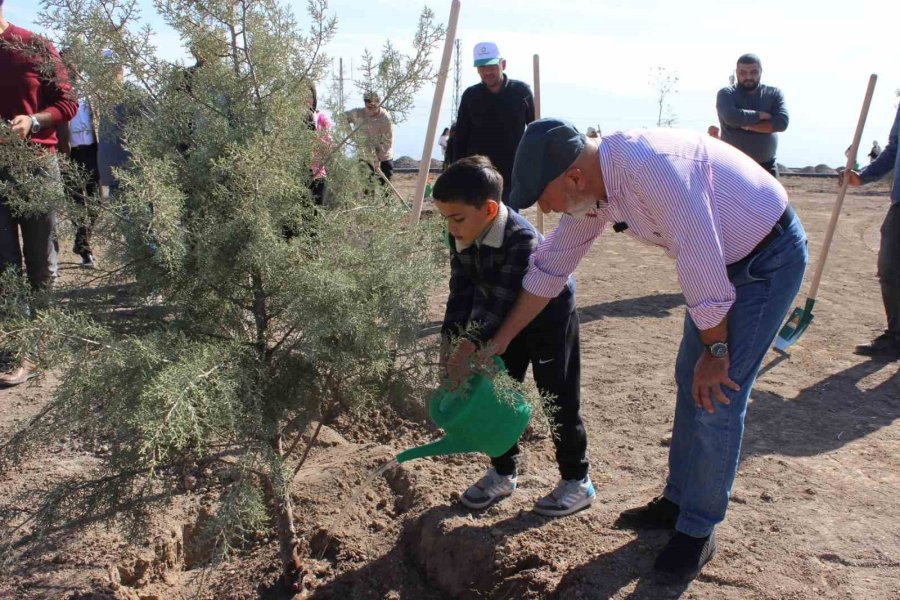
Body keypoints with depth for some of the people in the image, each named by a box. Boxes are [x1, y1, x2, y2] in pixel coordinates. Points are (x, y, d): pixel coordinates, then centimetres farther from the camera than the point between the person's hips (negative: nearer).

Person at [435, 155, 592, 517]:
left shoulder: (522, 240, -35)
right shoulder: (460, 237, -13)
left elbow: (501, 299, -37)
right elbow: (462, 290, -9)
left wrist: (472, 342, -41)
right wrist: (450, 338, -17)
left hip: (550, 315, -7)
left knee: (559, 400, 0)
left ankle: (577, 481, 16)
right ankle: (502, 472, 25)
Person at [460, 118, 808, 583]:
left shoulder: (651, 169, -35)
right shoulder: (590, 188, -7)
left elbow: (702, 266, -31)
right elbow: (550, 267, 2)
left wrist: (715, 351, -18)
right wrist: (499, 341, 5)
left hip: (769, 256, -8)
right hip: (724, 257, 8)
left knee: (717, 398, -6)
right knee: (689, 379, 14)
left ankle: (697, 531, 12)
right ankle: (678, 500, 31)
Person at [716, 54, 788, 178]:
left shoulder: (774, 94, 5)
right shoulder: (726, 94, -3)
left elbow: (781, 122, -11)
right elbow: (731, 117, -24)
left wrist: (747, 125, -16)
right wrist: (760, 115, -12)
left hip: (766, 166, 3)